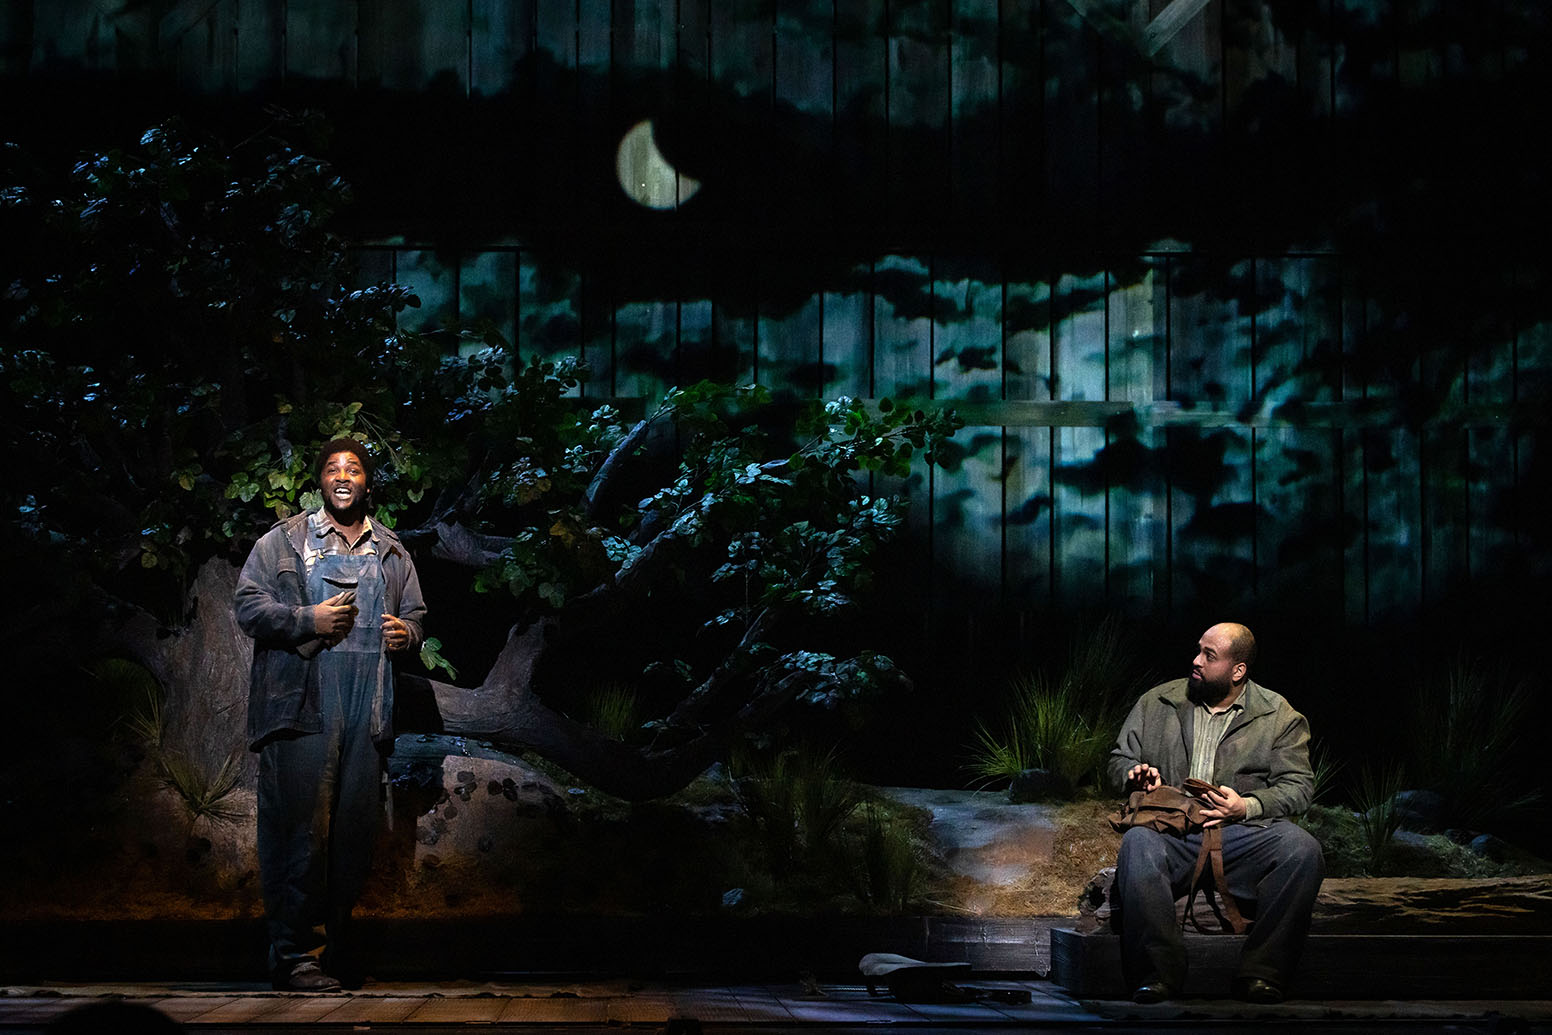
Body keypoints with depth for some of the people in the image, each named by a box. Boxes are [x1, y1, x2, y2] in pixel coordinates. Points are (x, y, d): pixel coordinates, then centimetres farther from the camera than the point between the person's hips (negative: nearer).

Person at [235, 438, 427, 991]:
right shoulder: (283, 541, 7)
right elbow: (249, 607, 1)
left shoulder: (392, 553, 20)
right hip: (302, 705, -4)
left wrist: (406, 631, 4)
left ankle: (338, 941, 13)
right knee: (301, 827, -9)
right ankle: (291, 952, -7)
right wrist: (309, 620, -12)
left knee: (355, 828, 4)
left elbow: (415, 613, 27)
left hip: (367, 712, 5)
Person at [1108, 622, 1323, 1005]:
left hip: (1245, 833, 0)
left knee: (1302, 850, -32)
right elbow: (1120, 759, 23)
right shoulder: (1156, 704, 17)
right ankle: (1158, 972, -31)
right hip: (1172, 833, 0)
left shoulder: (1280, 716, 11)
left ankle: (1261, 972, -24)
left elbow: (1298, 786, 4)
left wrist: (1247, 806, -14)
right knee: (1137, 843, -36)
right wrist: (1135, 774, -3)